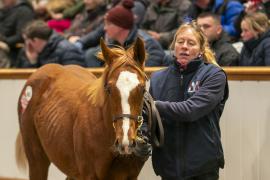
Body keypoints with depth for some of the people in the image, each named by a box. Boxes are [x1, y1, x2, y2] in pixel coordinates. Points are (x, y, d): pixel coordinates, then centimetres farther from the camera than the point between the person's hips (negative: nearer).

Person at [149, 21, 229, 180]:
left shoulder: (214, 76, -5)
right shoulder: (158, 78, 8)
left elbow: (191, 110, -18)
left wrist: (154, 105, -22)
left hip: (203, 164, -3)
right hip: (169, 163, 3)